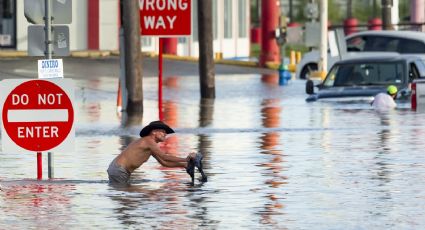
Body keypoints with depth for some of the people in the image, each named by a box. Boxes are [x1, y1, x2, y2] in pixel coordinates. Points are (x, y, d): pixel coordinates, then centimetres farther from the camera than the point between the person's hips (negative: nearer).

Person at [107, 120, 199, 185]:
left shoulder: (151, 147, 18)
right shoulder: (149, 140, -13)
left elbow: (163, 162, 18)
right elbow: (164, 157, -18)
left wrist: (184, 165, 9)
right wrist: (185, 159, -13)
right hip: (118, 170, -10)